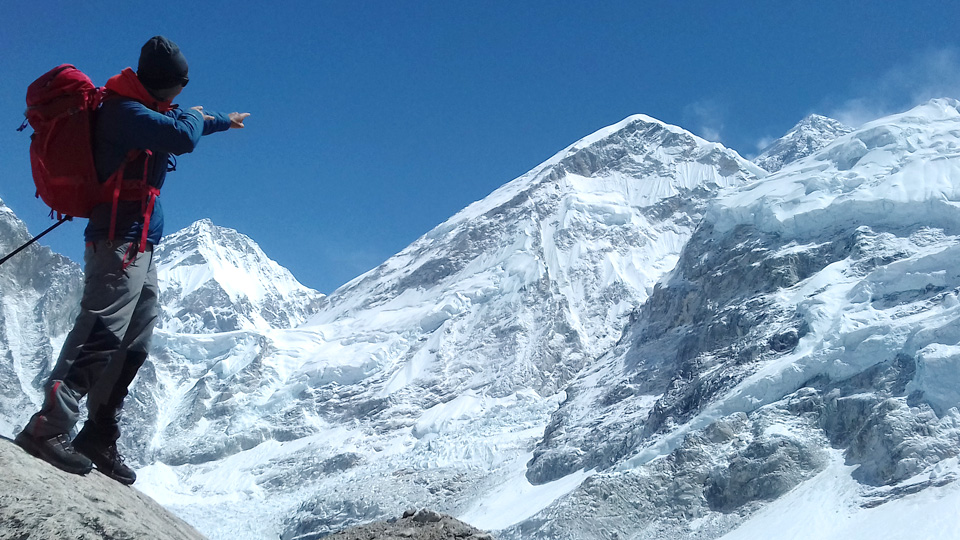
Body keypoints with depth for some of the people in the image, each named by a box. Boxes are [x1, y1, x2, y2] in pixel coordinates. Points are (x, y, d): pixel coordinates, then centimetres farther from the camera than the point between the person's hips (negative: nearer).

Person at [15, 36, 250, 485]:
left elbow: (185, 124, 39)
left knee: (132, 347, 9)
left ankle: (99, 439, 12)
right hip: (120, 242, -10)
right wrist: (194, 116, -3)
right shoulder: (123, 111, -12)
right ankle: (48, 428, -22)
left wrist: (224, 121, 50)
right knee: (101, 334, -19)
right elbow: (184, 136, -25)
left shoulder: (139, 110, 19)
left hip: (139, 249, 10)